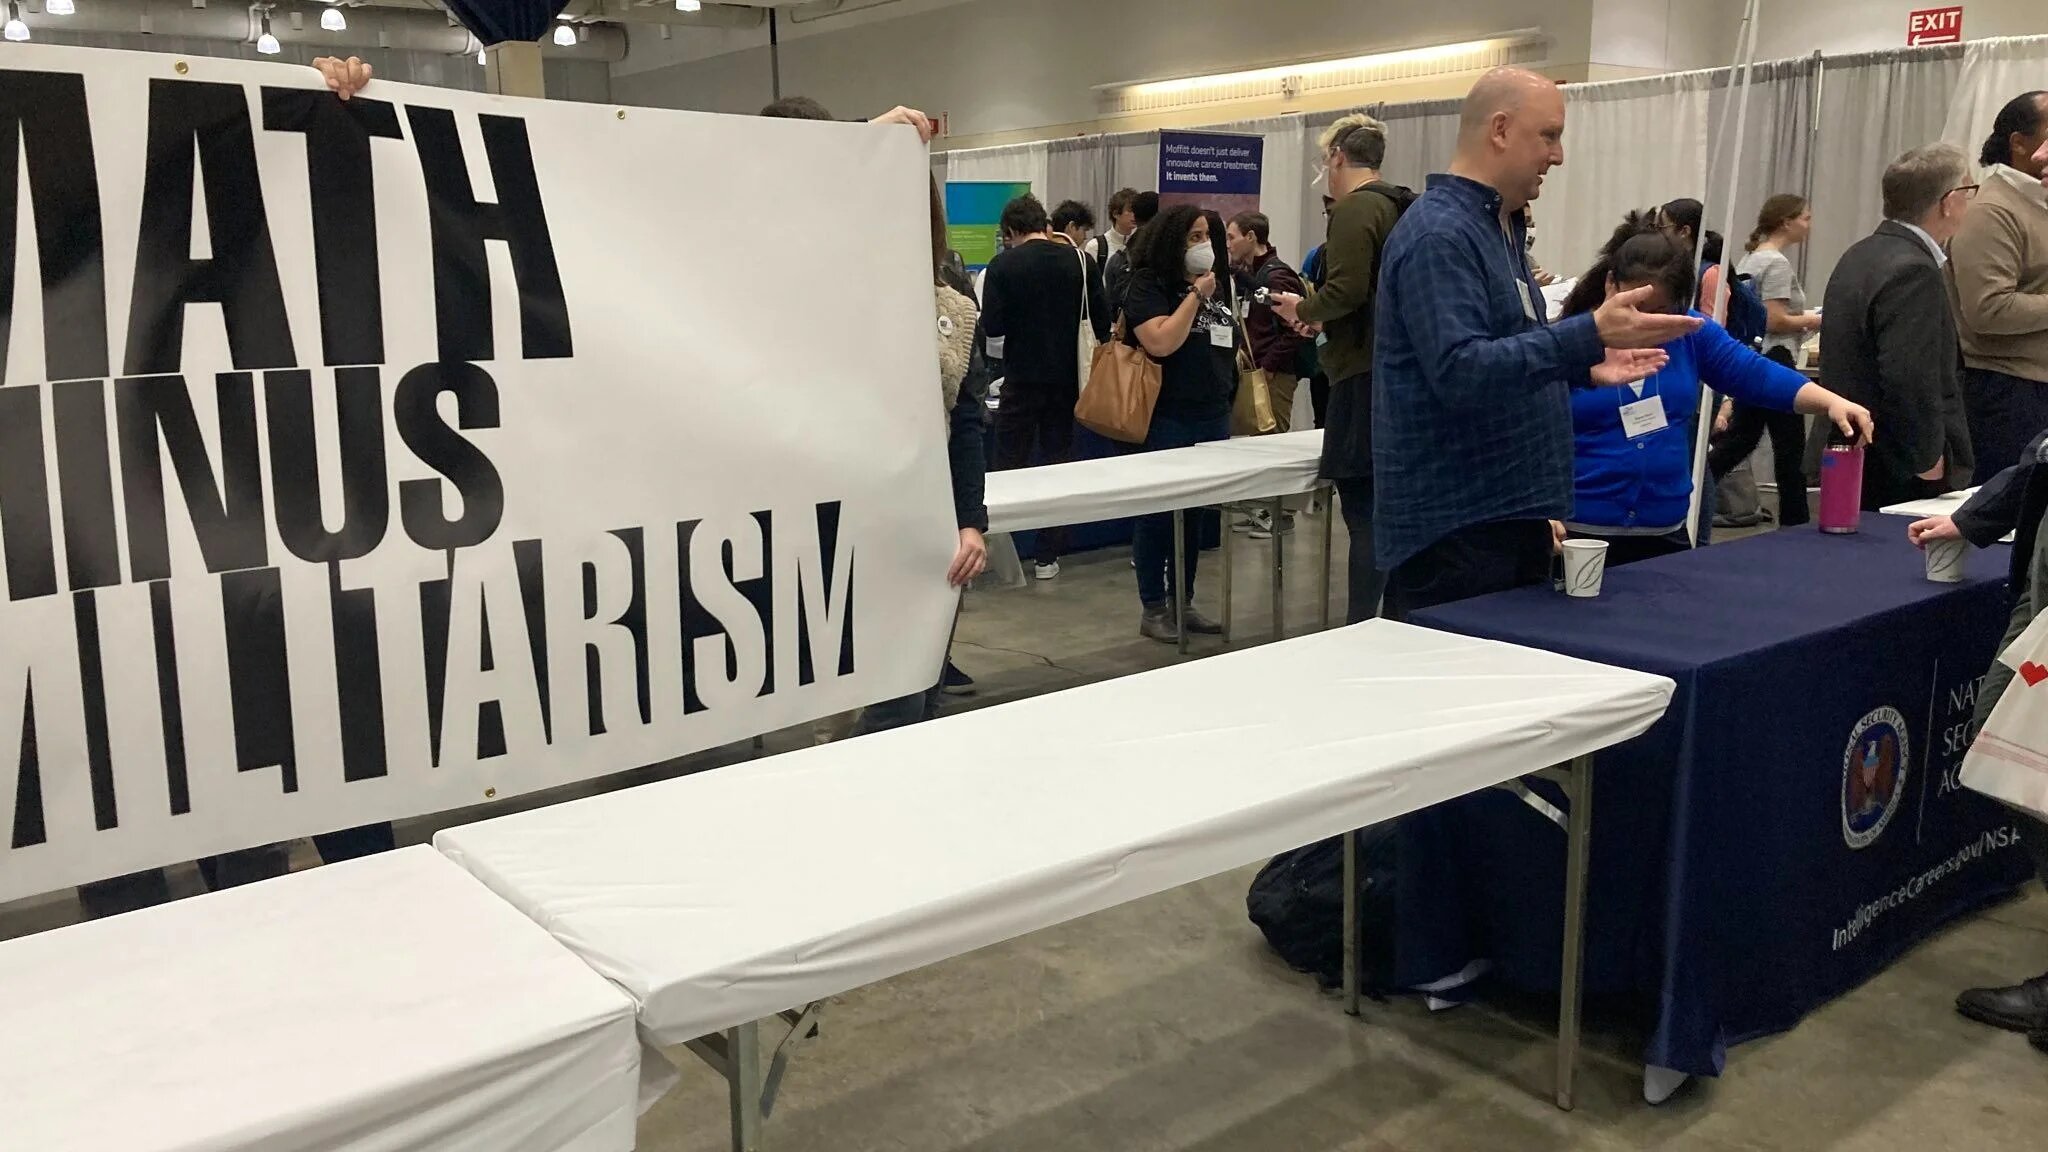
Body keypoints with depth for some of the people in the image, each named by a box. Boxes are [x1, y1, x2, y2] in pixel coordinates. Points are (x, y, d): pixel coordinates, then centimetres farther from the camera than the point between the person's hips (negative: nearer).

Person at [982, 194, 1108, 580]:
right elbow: (1103, 320, 2)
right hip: (1066, 378, 3)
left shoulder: (1003, 265, -7)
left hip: (1022, 378, -2)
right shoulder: (1079, 261, 1)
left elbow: (992, 327, -10)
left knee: (1011, 465, 7)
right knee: (1057, 462, 9)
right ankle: (1046, 555, 10)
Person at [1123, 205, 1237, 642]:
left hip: (1214, 417, 7)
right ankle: (1152, 609, 9)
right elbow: (1161, 343, -21)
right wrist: (1195, 295, -16)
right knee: (1159, 514, 0)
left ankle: (1183, 602, 22)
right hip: (1167, 421, -7)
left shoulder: (1215, 284, 15)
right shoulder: (1148, 284, -7)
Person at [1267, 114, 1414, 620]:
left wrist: (1302, 309, -1)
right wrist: (1320, 315, 17)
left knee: (1364, 510, -7)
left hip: (1366, 371, -9)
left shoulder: (1355, 208, -11)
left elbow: (1345, 290, -20)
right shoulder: (1401, 206, 16)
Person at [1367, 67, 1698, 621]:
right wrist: (1591, 335, -30)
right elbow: (1460, 372, -28)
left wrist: (1585, 366, 15)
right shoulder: (1439, 233, -16)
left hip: (1512, 516, 10)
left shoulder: (1498, 227, 16)